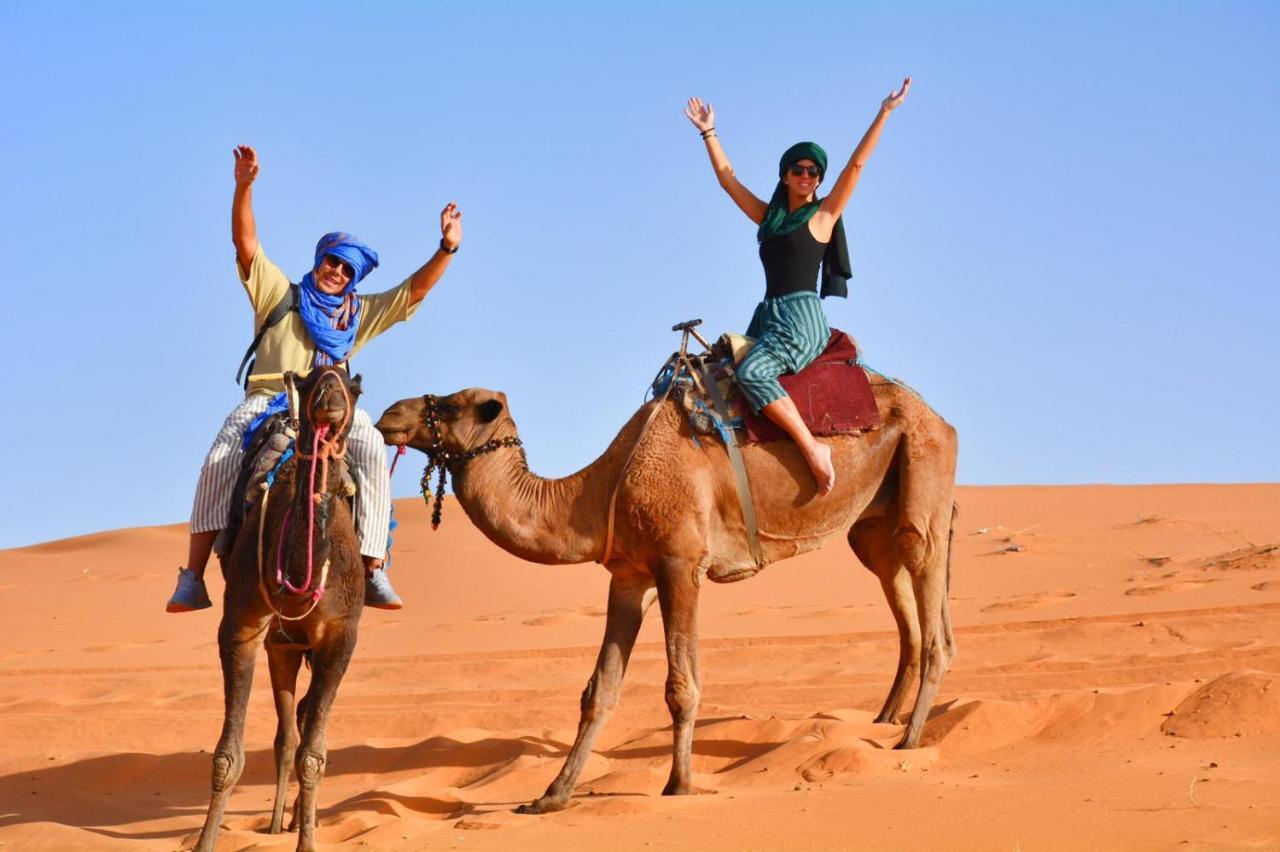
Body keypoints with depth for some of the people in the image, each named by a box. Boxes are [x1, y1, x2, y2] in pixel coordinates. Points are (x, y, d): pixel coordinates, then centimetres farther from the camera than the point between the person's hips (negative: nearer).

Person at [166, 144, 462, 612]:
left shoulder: (360, 313, 22)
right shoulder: (279, 294, 14)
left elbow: (415, 290, 20)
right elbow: (246, 244, 4)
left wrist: (447, 249, 7)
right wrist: (243, 187, -8)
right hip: (267, 399, -2)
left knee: (372, 449, -31)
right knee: (220, 461, -30)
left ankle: (373, 571, -32)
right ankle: (192, 578, -31)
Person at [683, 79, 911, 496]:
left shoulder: (823, 215, 4)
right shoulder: (768, 216, 19)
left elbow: (856, 164, -1)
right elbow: (727, 179, 25)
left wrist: (884, 112, -5)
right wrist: (708, 132, 25)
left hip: (803, 317, -7)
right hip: (768, 315, 7)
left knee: (751, 372, -30)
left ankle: (814, 449, -30)